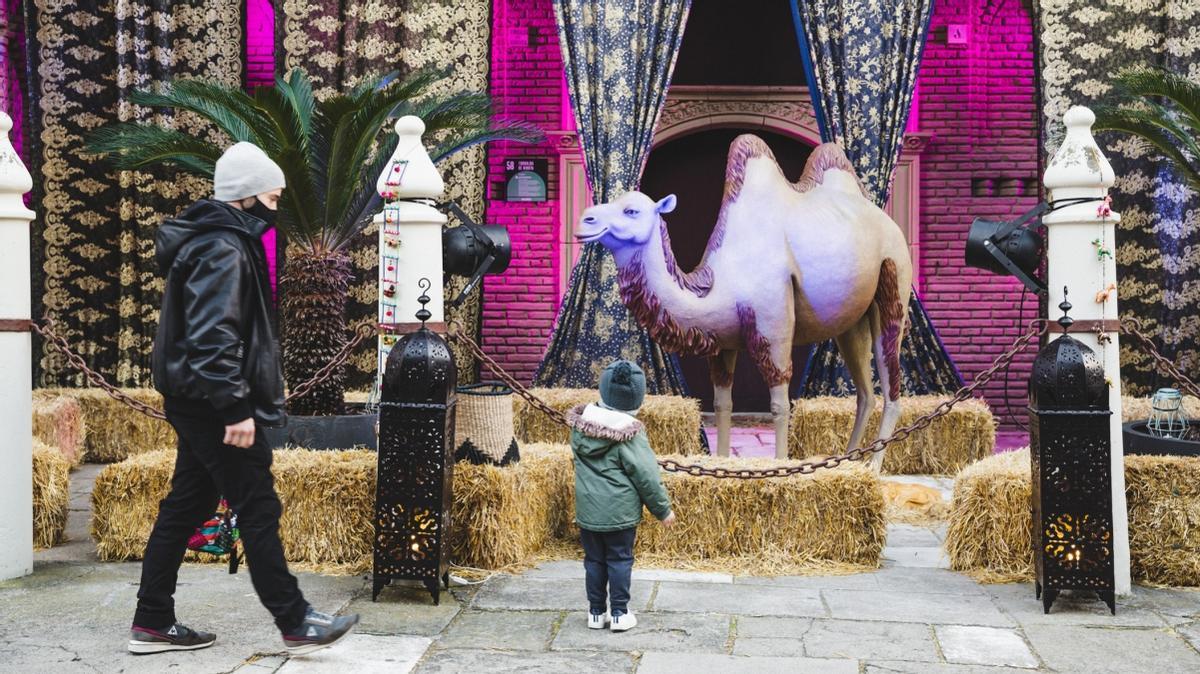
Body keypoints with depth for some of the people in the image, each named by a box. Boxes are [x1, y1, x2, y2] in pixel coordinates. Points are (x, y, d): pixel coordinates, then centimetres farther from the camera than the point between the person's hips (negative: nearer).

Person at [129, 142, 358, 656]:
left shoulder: (217, 241, 16)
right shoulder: (224, 250, -17)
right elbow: (212, 336, -26)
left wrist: (248, 395, 23)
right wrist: (236, 407, -26)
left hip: (197, 405, 11)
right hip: (211, 403, -11)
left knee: (185, 507, 13)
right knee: (258, 509, -5)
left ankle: (153, 623, 19)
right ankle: (295, 624, 2)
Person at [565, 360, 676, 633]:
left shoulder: (580, 425, -3)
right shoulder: (629, 435, -18)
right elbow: (647, 476, -13)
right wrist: (663, 509, -2)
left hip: (587, 510, 4)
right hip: (620, 512, -4)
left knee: (594, 560, 13)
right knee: (620, 560, 8)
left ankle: (596, 612, 20)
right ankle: (619, 614, 13)